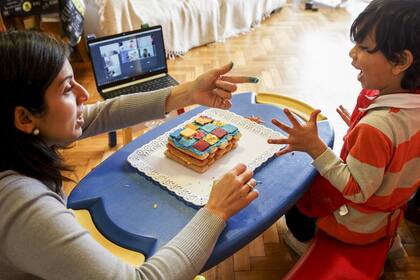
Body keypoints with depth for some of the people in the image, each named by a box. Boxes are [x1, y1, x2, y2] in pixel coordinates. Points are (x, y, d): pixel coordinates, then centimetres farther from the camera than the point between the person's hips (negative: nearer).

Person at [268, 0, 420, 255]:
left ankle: (304, 240, 41)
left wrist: (314, 147, -38)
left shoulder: (376, 126, -40)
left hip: (356, 224, -7)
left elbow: (357, 191, -30)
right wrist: (358, 128, 5)